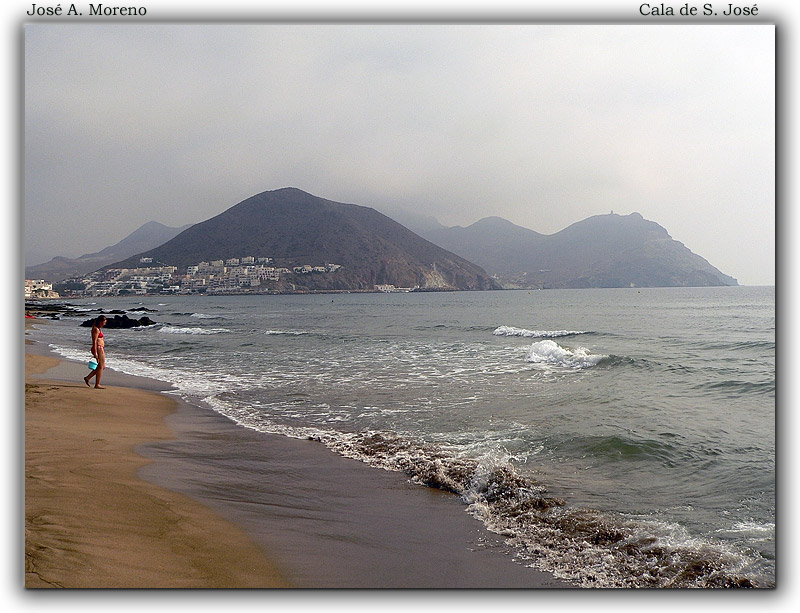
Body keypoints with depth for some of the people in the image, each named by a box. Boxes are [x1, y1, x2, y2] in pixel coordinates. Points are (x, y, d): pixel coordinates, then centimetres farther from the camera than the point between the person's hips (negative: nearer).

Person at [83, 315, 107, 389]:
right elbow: (94, 342, -19)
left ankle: (87, 378, 19)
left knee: (103, 366, 14)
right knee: (100, 367, -5)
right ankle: (97, 385, -1)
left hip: (101, 349, 10)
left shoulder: (98, 329, 17)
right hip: (98, 349, -10)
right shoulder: (96, 329, -14)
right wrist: (95, 353, -22)